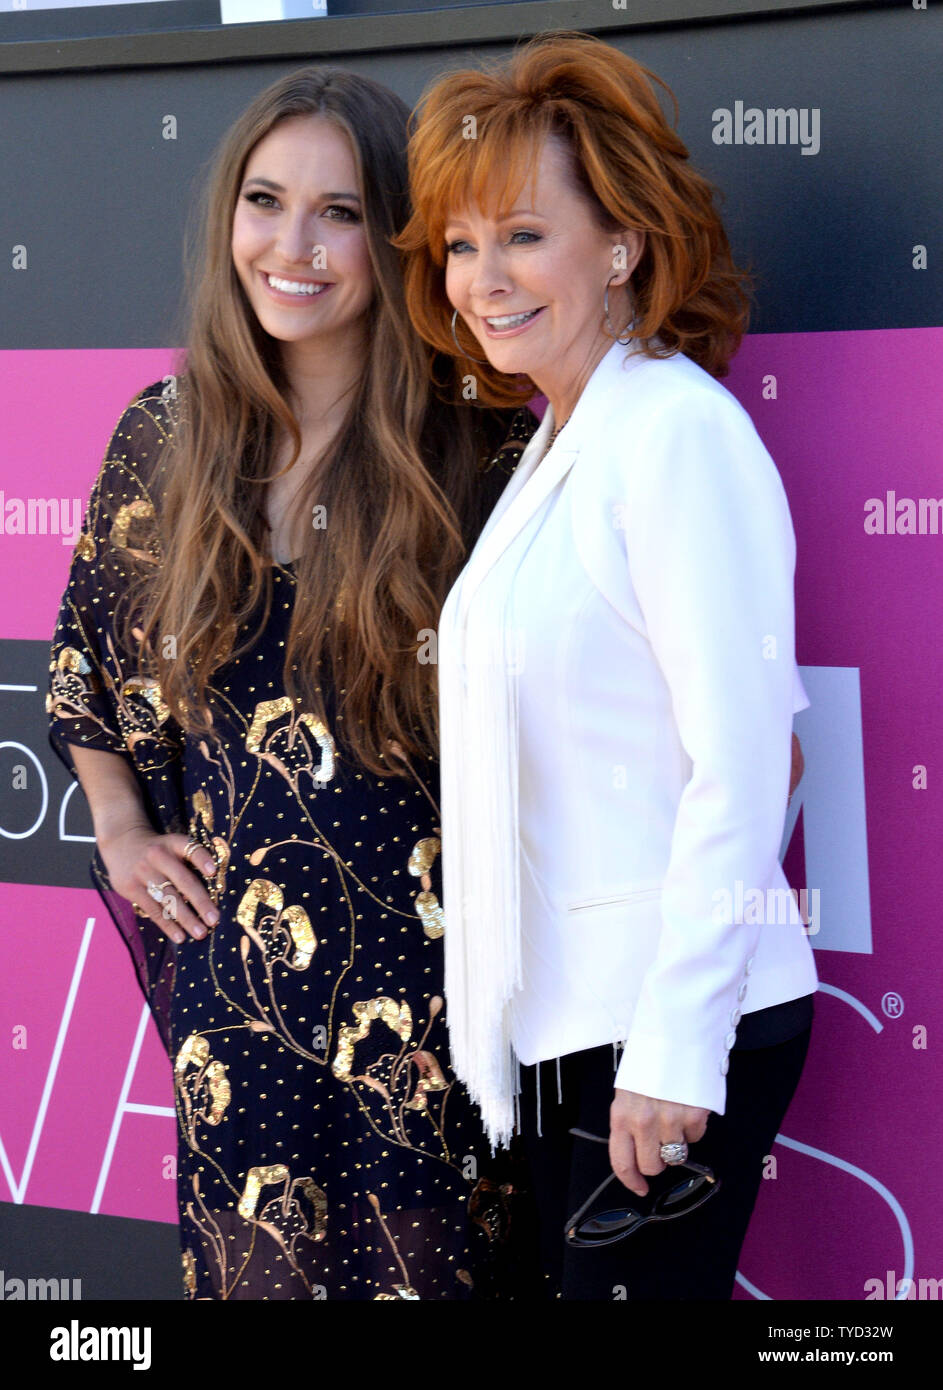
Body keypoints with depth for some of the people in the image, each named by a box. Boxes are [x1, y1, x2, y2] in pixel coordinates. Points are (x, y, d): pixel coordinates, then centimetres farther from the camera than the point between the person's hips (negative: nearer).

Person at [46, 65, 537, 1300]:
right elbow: (87, 647, 19)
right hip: (235, 951, 3)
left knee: (428, 1254, 5)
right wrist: (120, 828, 16)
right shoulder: (166, 436, 4)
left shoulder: (482, 445, -8)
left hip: (427, 955, -3)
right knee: (256, 1248, 11)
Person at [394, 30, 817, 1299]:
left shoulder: (680, 432, -12)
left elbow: (738, 774, -17)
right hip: (569, 1025, 9)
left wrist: (674, 1053, -19)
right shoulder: (555, 449, 15)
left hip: (681, 1027, -9)